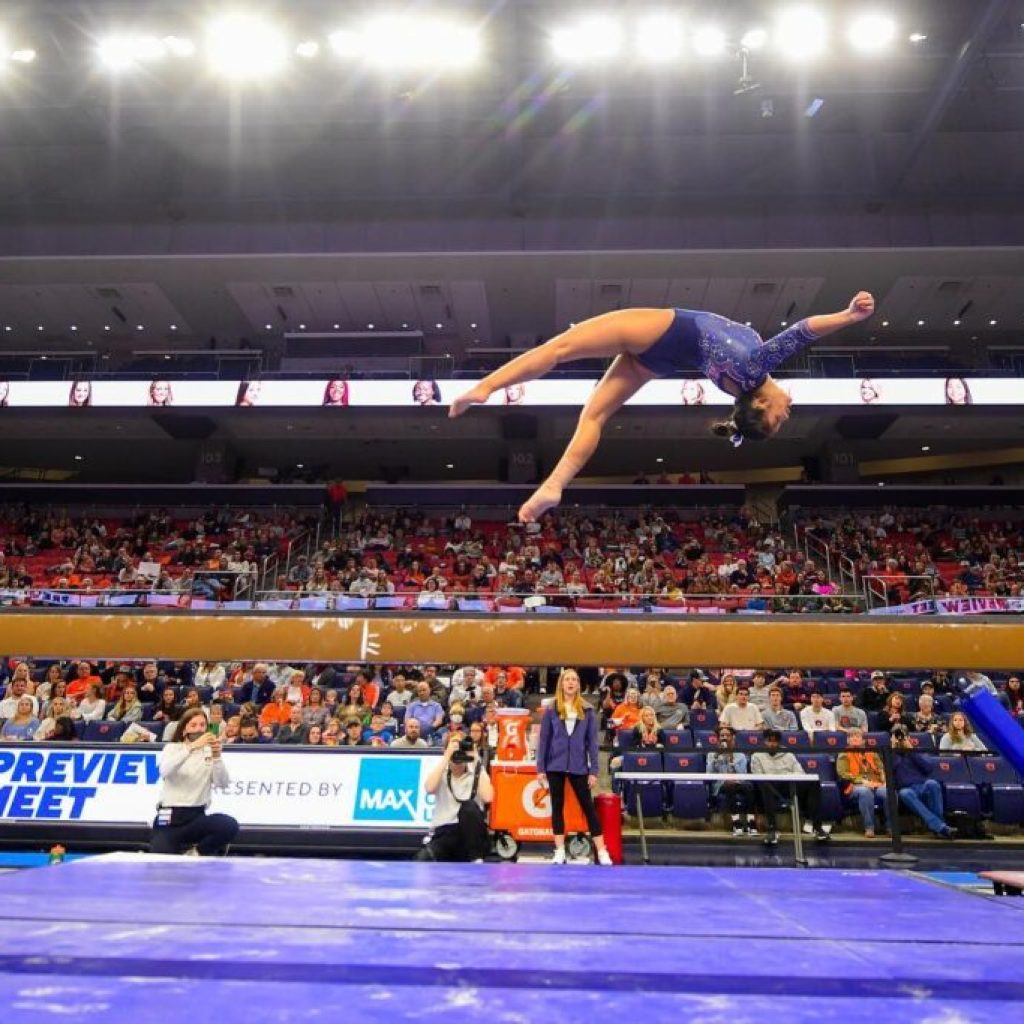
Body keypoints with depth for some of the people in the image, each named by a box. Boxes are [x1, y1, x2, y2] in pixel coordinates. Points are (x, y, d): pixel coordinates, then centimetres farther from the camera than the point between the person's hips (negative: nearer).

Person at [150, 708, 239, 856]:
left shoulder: (210, 751, 7)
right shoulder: (172, 748, 2)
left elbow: (222, 783, -7)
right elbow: (165, 771, -22)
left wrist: (217, 757, -24)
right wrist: (191, 746, -34)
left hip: (197, 817, 2)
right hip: (169, 818, -2)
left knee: (230, 825, -28)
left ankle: (195, 852, -2)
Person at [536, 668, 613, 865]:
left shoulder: (587, 711, 2)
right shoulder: (551, 710, 0)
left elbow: (592, 741, 2)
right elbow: (543, 740, 1)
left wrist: (594, 770, -2)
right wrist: (540, 769, -3)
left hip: (579, 766, 0)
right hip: (555, 766, 0)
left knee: (588, 807, 2)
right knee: (557, 806, 7)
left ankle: (602, 853, 5)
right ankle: (560, 852, 15)